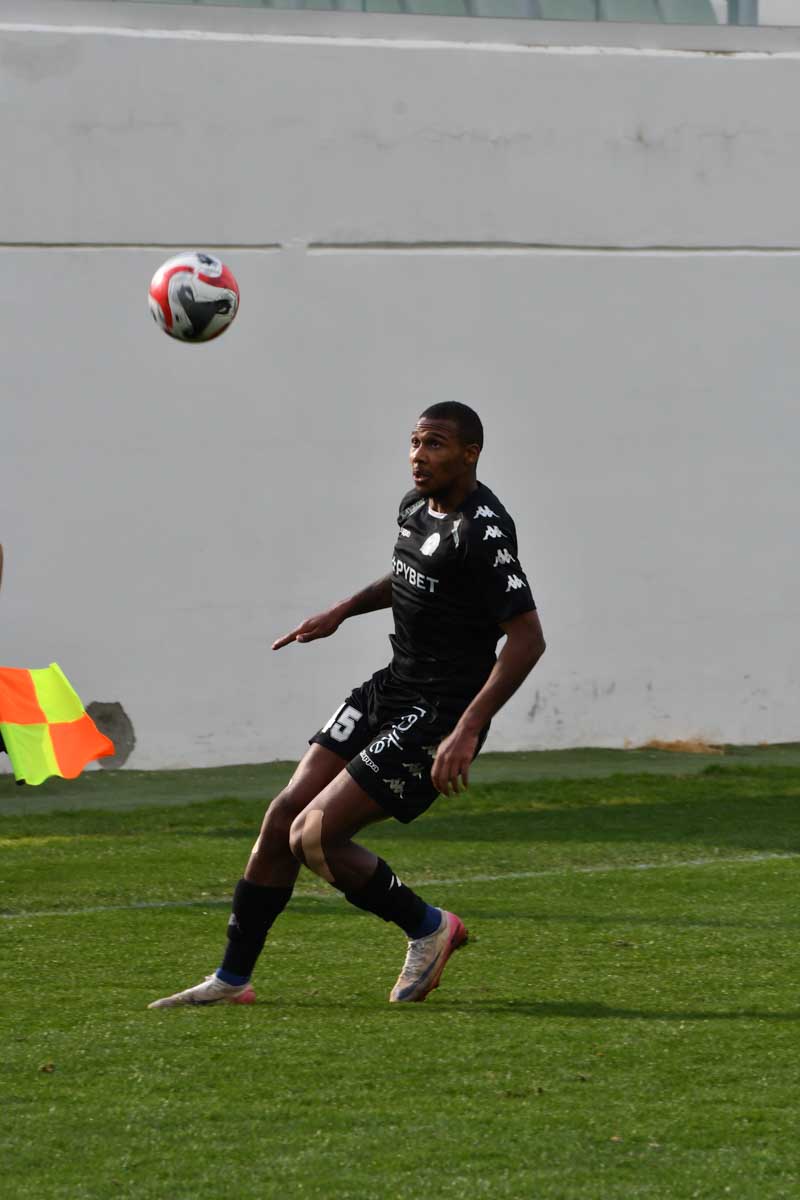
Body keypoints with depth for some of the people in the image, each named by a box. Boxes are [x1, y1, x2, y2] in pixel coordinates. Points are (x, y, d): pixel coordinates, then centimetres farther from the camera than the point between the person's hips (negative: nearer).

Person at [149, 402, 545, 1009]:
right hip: (390, 688, 9)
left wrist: (468, 730, -31)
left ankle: (428, 928, 8)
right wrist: (343, 611, 23)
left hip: (440, 714, -9)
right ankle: (233, 979, 13)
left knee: (314, 837, -14)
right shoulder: (417, 506, 9)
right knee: (286, 812, 3)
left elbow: (528, 638, -25)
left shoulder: (482, 530, -20)